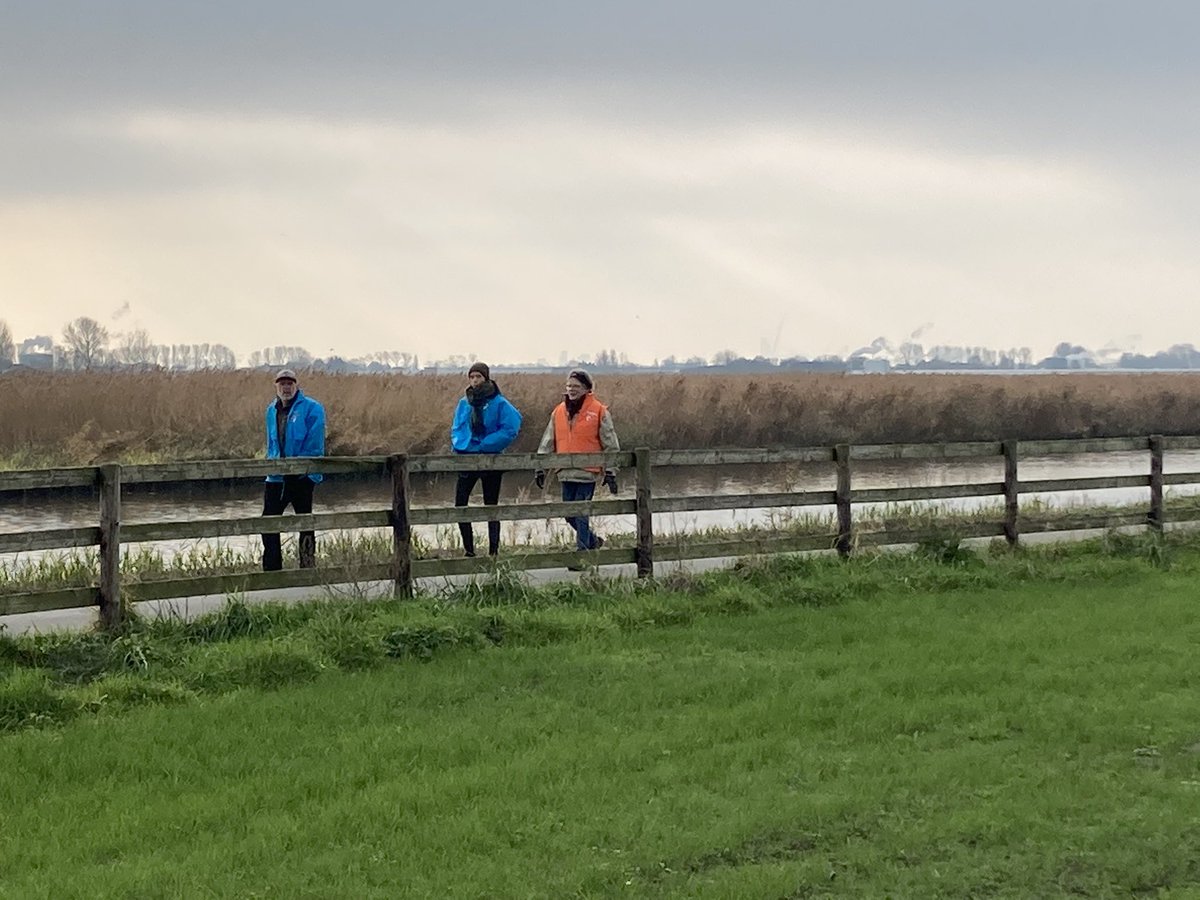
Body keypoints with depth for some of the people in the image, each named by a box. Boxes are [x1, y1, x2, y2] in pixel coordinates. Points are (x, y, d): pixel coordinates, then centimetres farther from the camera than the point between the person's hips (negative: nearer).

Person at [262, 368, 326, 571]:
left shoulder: (311, 408, -8)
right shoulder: (272, 411, 12)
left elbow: (315, 446, -12)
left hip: (302, 476, -6)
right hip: (276, 477, 6)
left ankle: (308, 567, 15)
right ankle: (272, 569, 11)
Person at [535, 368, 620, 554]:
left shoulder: (599, 411, -2)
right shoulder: (559, 412, 10)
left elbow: (610, 443, 1)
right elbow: (547, 442, 15)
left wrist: (610, 471, -2)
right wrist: (541, 468, 10)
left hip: (587, 472, -5)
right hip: (566, 473, 5)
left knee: (581, 514, -6)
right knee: (570, 515, 10)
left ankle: (582, 550, 3)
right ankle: (593, 541, 30)